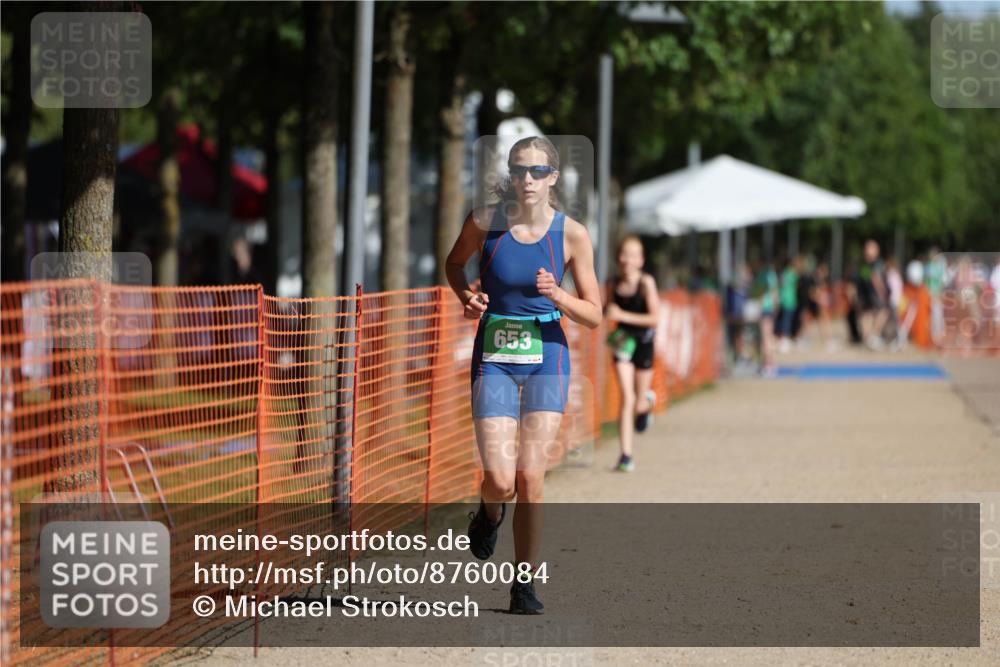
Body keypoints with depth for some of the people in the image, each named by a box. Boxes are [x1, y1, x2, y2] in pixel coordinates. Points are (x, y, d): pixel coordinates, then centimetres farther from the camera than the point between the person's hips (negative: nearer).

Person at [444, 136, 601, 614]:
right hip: (494, 359, 0)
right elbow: (454, 262, 17)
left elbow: (593, 315, 1)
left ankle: (524, 583, 8)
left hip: (546, 359, 0)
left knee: (530, 478, -7)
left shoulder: (572, 234, -5)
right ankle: (489, 514, 28)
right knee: (500, 480, -11)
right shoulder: (484, 222, -5)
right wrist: (467, 297, -3)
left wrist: (557, 295, -18)